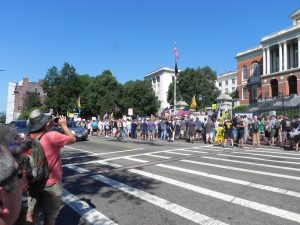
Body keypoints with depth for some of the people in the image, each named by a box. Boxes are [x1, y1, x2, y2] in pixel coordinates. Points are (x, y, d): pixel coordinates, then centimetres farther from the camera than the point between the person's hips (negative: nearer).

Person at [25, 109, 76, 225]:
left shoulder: (29, 137, -7)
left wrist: (48, 127, 9)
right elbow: (72, 139, -13)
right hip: (51, 184, -5)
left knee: (30, 212, 17)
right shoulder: (52, 136, -26)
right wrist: (64, 125, -1)